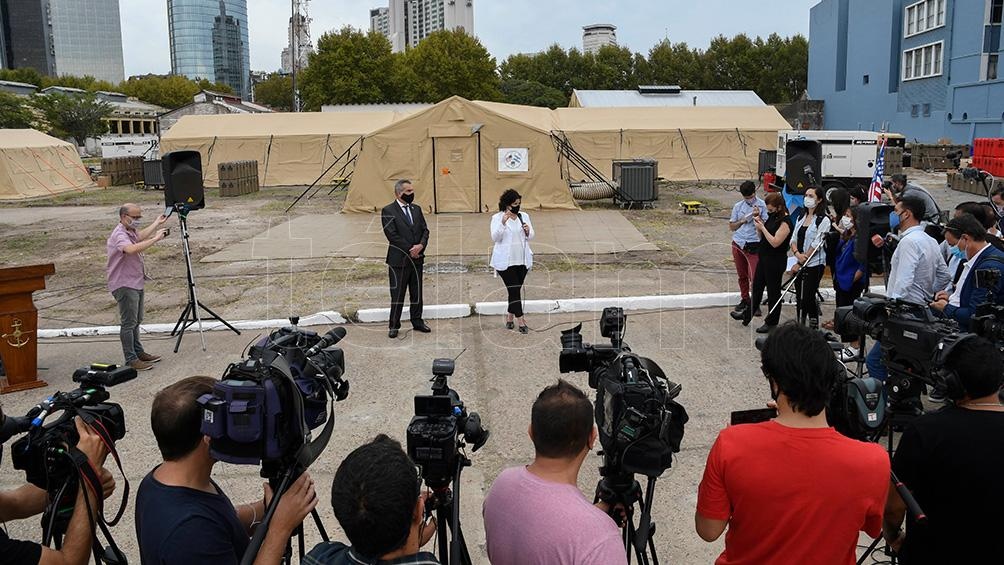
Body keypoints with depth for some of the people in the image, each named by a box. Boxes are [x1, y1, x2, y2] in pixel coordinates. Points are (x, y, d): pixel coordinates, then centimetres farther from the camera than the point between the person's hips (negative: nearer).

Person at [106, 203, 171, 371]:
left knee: (136, 321, 18)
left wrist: (157, 224, 45)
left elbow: (140, 236, 35)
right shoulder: (119, 235, -20)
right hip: (124, 285, -10)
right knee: (129, 323, -7)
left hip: (136, 282, 10)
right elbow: (132, 249, -41)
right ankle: (131, 360, -4)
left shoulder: (130, 231, 12)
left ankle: (138, 353, 29)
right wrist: (155, 239, -37)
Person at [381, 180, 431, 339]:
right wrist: (410, 250, -14)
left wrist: (420, 246, -11)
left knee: (417, 293, 13)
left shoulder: (416, 209, 12)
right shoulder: (388, 211, -8)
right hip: (399, 260, -6)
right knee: (397, 294, 1)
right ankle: (394, 325, 11)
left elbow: (425, 230, 8)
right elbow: (392, 235, -14)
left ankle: (417, 321, 25)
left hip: (417, 258, 6)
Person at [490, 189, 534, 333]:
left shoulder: (524, 216, 7)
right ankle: (521, 321, -5)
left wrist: (528, 231, -13)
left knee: (515, 289, 10)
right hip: (505, 261, -4)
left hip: (522, 260, 4)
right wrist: (503, 223, -26)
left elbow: (530, 237, 10)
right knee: (514, 290, -7)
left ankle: (509, 316, 26)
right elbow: (495, 237, -13)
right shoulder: (497, 218, -4)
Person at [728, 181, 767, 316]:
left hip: (753, 245, -4)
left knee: (754, 276, -8)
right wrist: (742, 220, -7)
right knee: (742, 275, 13)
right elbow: (731, 226, 11)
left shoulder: (762, 205, -3)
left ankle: (755, 304, 3)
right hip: (738, 244, 4)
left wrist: (757, 216, -21)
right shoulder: (738, 206, 9)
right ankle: (744, 300, 27)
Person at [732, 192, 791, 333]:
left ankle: (771, 323, 17)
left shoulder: (785, 222, -19)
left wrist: (762, 227, -20)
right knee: (756, 287, 20)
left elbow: (775, 242, -25)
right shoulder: (772, 217, 7)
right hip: (764, 258, 9)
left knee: (773, 291, 4)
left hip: (776, 262, -9)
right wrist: (759, 224, -5)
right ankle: (747, 315, 34)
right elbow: (762, 237, 13)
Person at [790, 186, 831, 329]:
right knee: (799, 297, 8)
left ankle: (814, 327, 7)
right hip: (800, 265, 6)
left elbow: (816, 245, -13)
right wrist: (797, 253, -12)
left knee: (808, 297, -7)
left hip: (815, 265, -6)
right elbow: (794, 239, 9)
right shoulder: (800, 218, 12)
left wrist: (800, 263, -11)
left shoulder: (823, 220, -9)